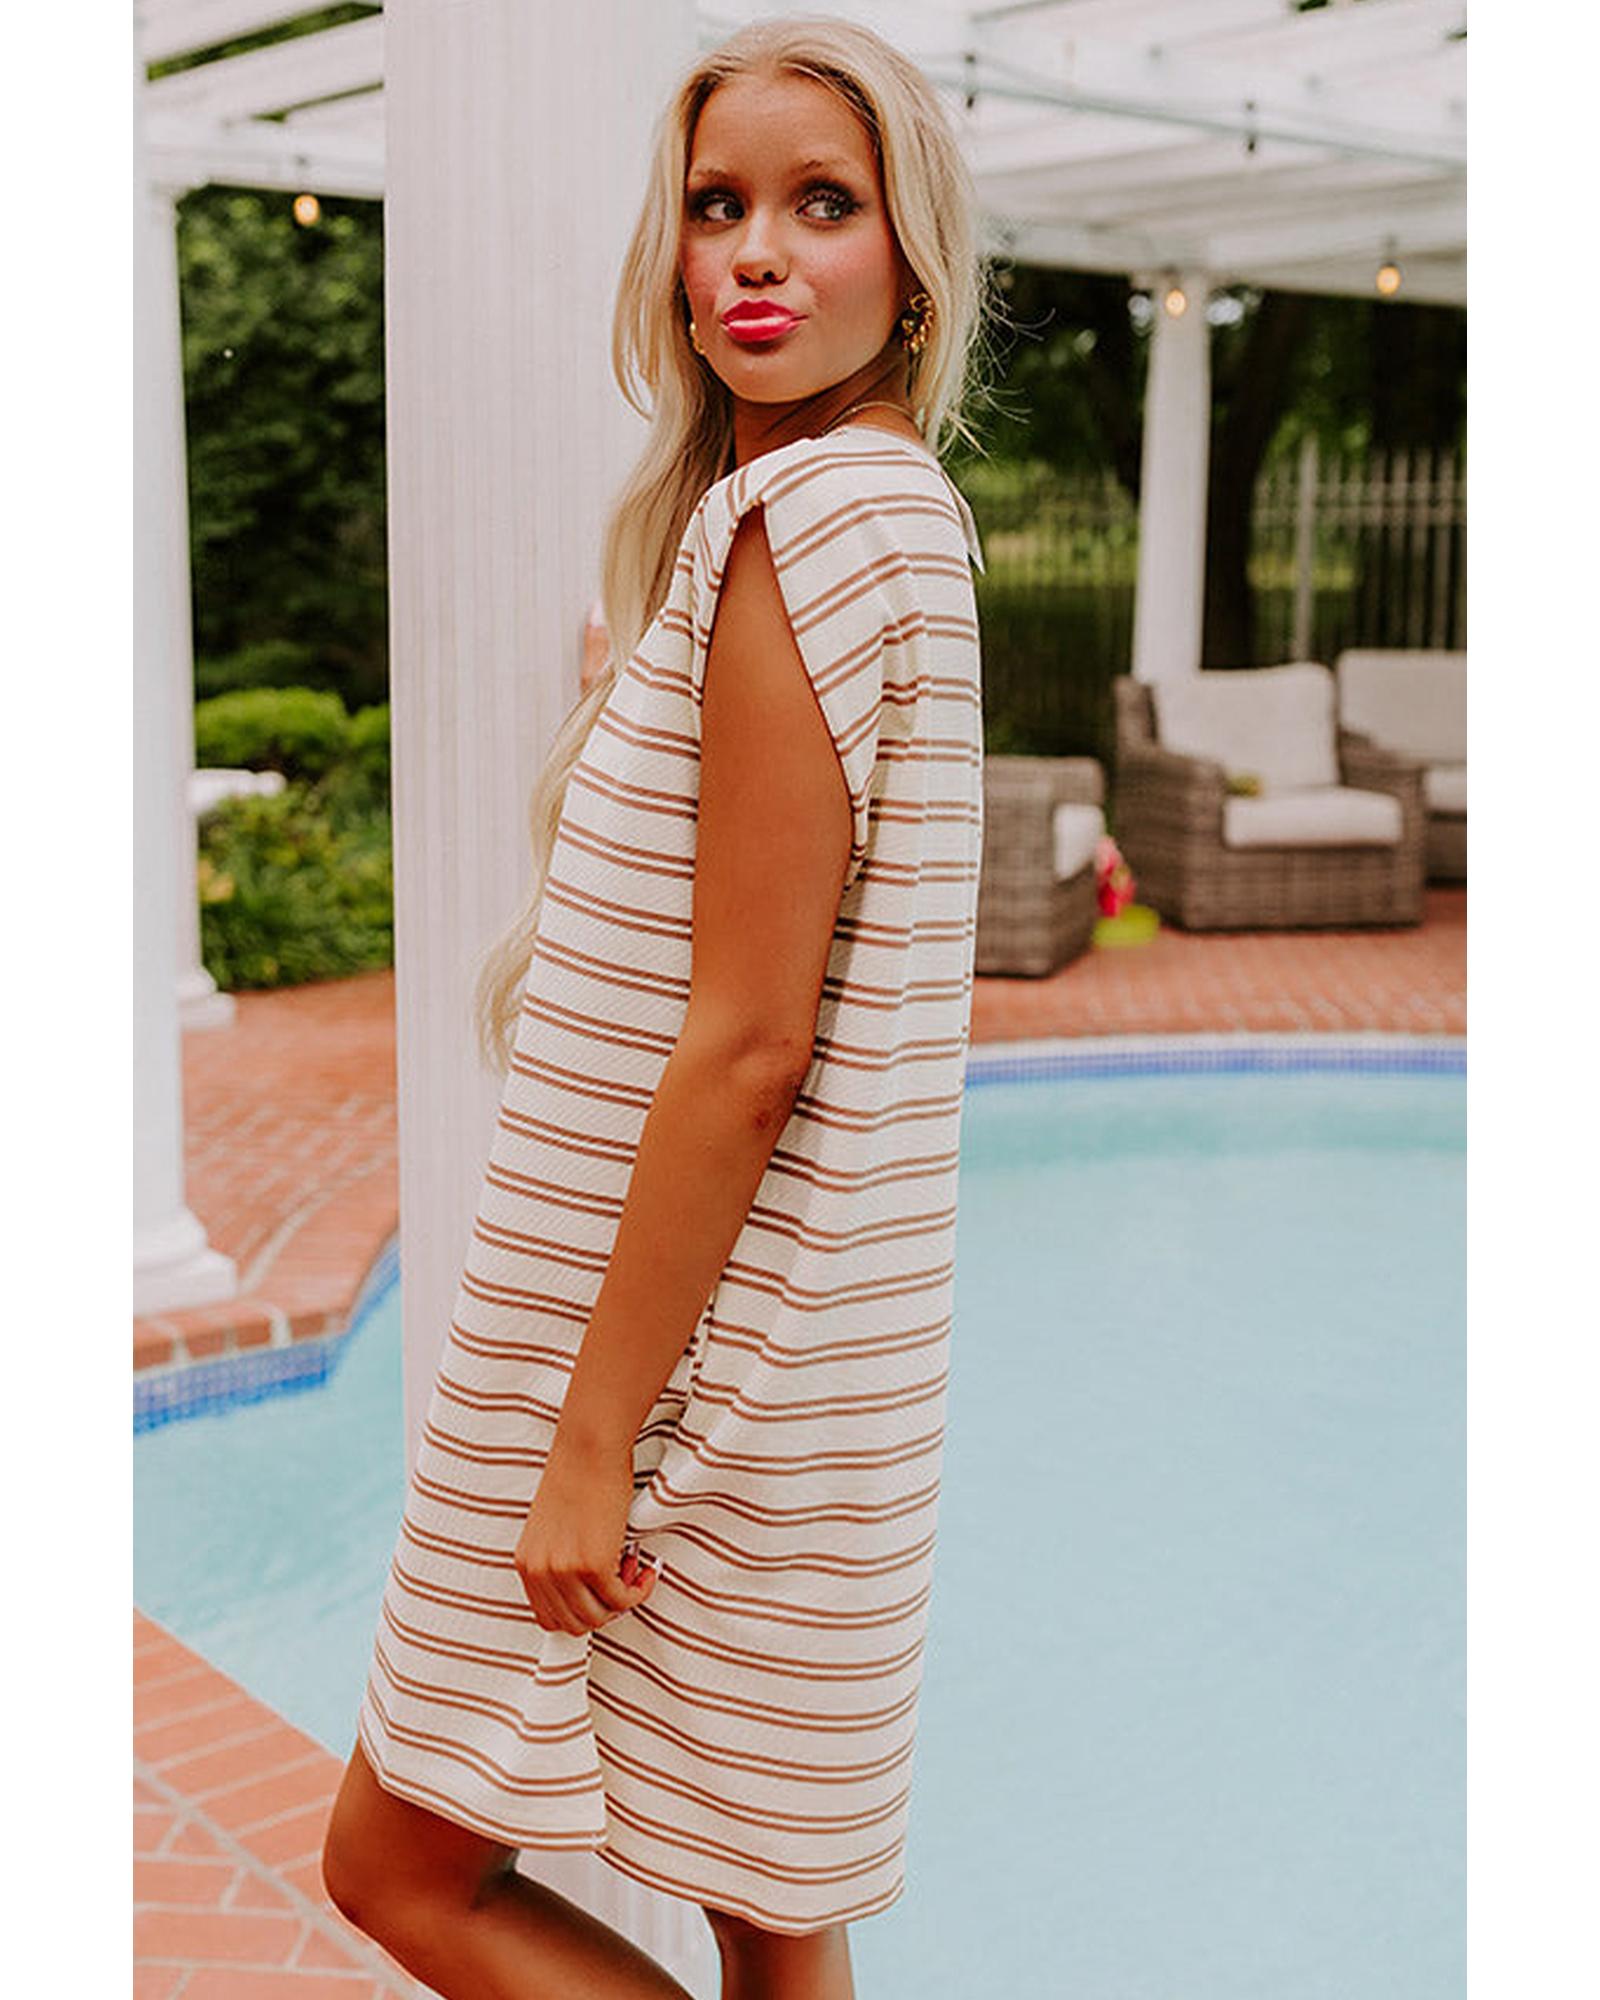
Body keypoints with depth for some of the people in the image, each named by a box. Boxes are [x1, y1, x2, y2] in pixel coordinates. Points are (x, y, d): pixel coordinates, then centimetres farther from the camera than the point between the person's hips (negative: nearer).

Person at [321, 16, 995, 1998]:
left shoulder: (815, 512, -17)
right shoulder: (879, 502, 13)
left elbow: (746, 1045, -21)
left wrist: (589, 1440, -16)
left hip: (698, 1328, -9)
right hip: (782, 1343, 9)